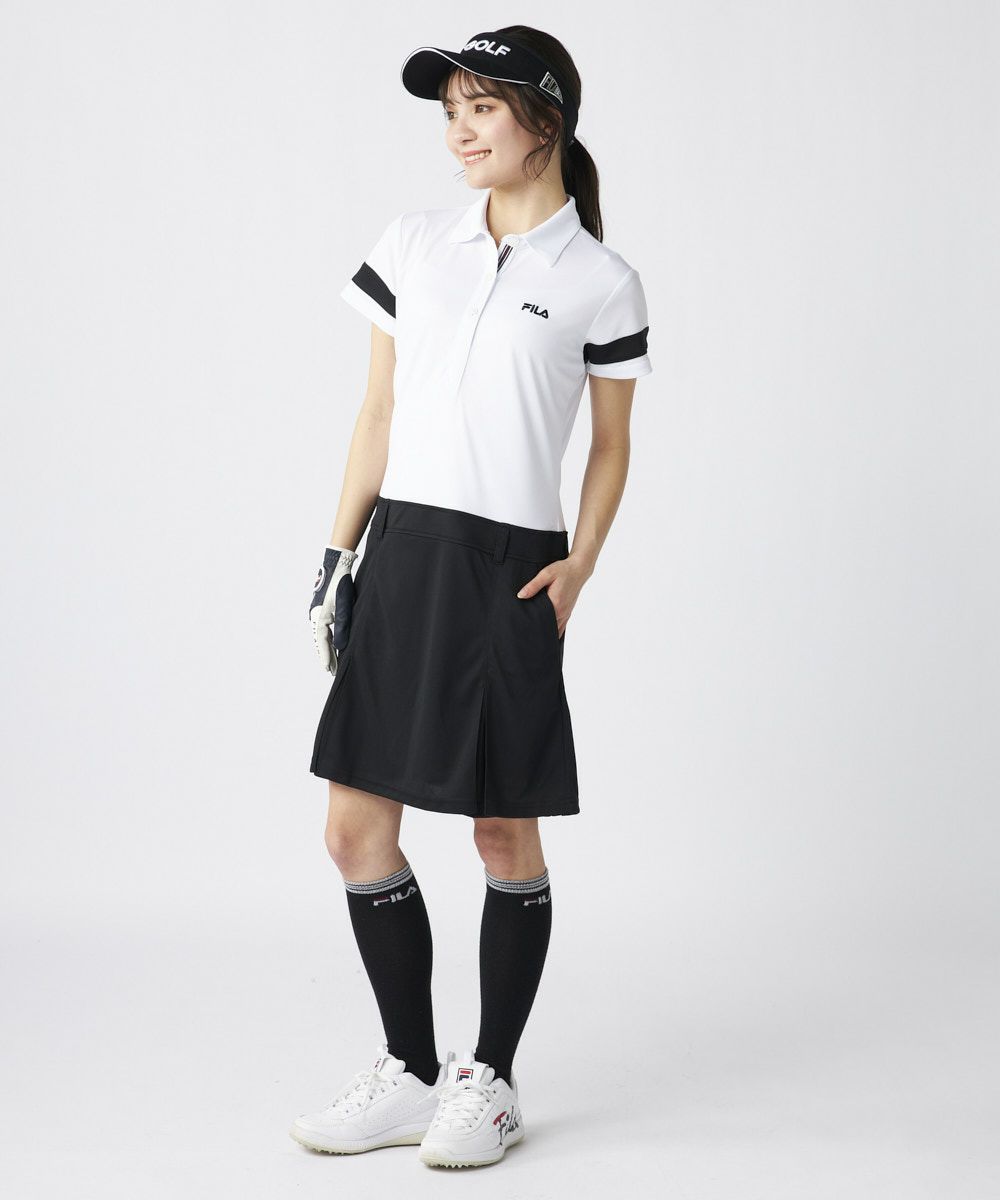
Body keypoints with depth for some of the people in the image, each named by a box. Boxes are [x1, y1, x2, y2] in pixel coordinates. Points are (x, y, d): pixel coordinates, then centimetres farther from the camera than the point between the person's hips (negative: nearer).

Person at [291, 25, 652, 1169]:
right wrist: (338, 556, 8)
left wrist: (579, 565, -6)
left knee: (505, 834, 4)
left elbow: (611, 448, 7)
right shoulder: (411, 246, 9)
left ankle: (489, 1083, 20)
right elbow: (379, 415, 12)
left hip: (508, 572, -4)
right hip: (401, 557, 4)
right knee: (356, 829, 3)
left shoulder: (599, 284, -1)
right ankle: (410, 1073, 18)